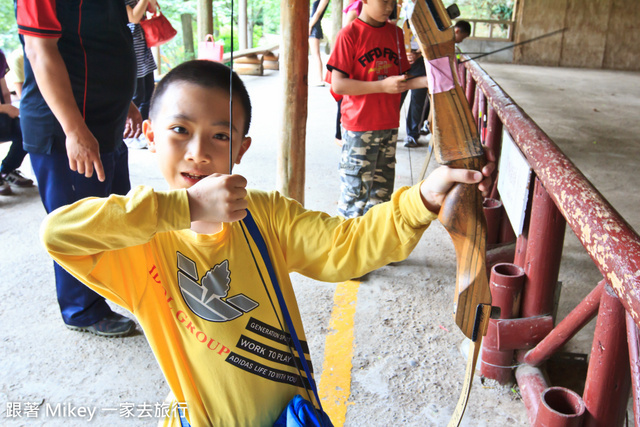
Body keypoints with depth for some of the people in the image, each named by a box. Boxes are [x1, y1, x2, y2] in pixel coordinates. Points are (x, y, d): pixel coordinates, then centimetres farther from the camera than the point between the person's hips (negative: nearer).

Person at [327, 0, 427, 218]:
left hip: (390, 126, 6)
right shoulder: (349, 34, -8)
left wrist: (426, 81, -5)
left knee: (381, 192, 14)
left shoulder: (395, 33, 10)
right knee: (355, 192, -1)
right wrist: (382, 86, -22)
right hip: (359, 128, -6)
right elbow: (338, 85, -15)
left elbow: (400, 80, 15)